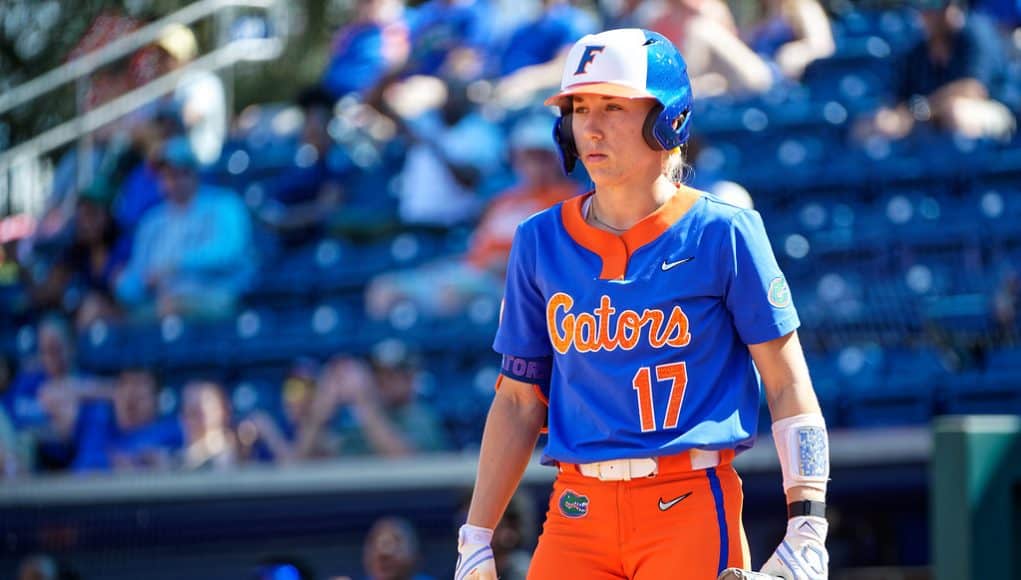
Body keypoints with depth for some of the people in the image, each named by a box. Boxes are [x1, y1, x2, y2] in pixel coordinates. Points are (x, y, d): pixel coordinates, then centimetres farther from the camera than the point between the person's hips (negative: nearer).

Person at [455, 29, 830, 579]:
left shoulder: (723, 233, -1)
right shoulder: (540, 242, 9)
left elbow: (788, 386, -1)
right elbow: (518, 400, 14)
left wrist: (807, 533, -9)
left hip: (692, 509, -3)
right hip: (576, 510, 3)